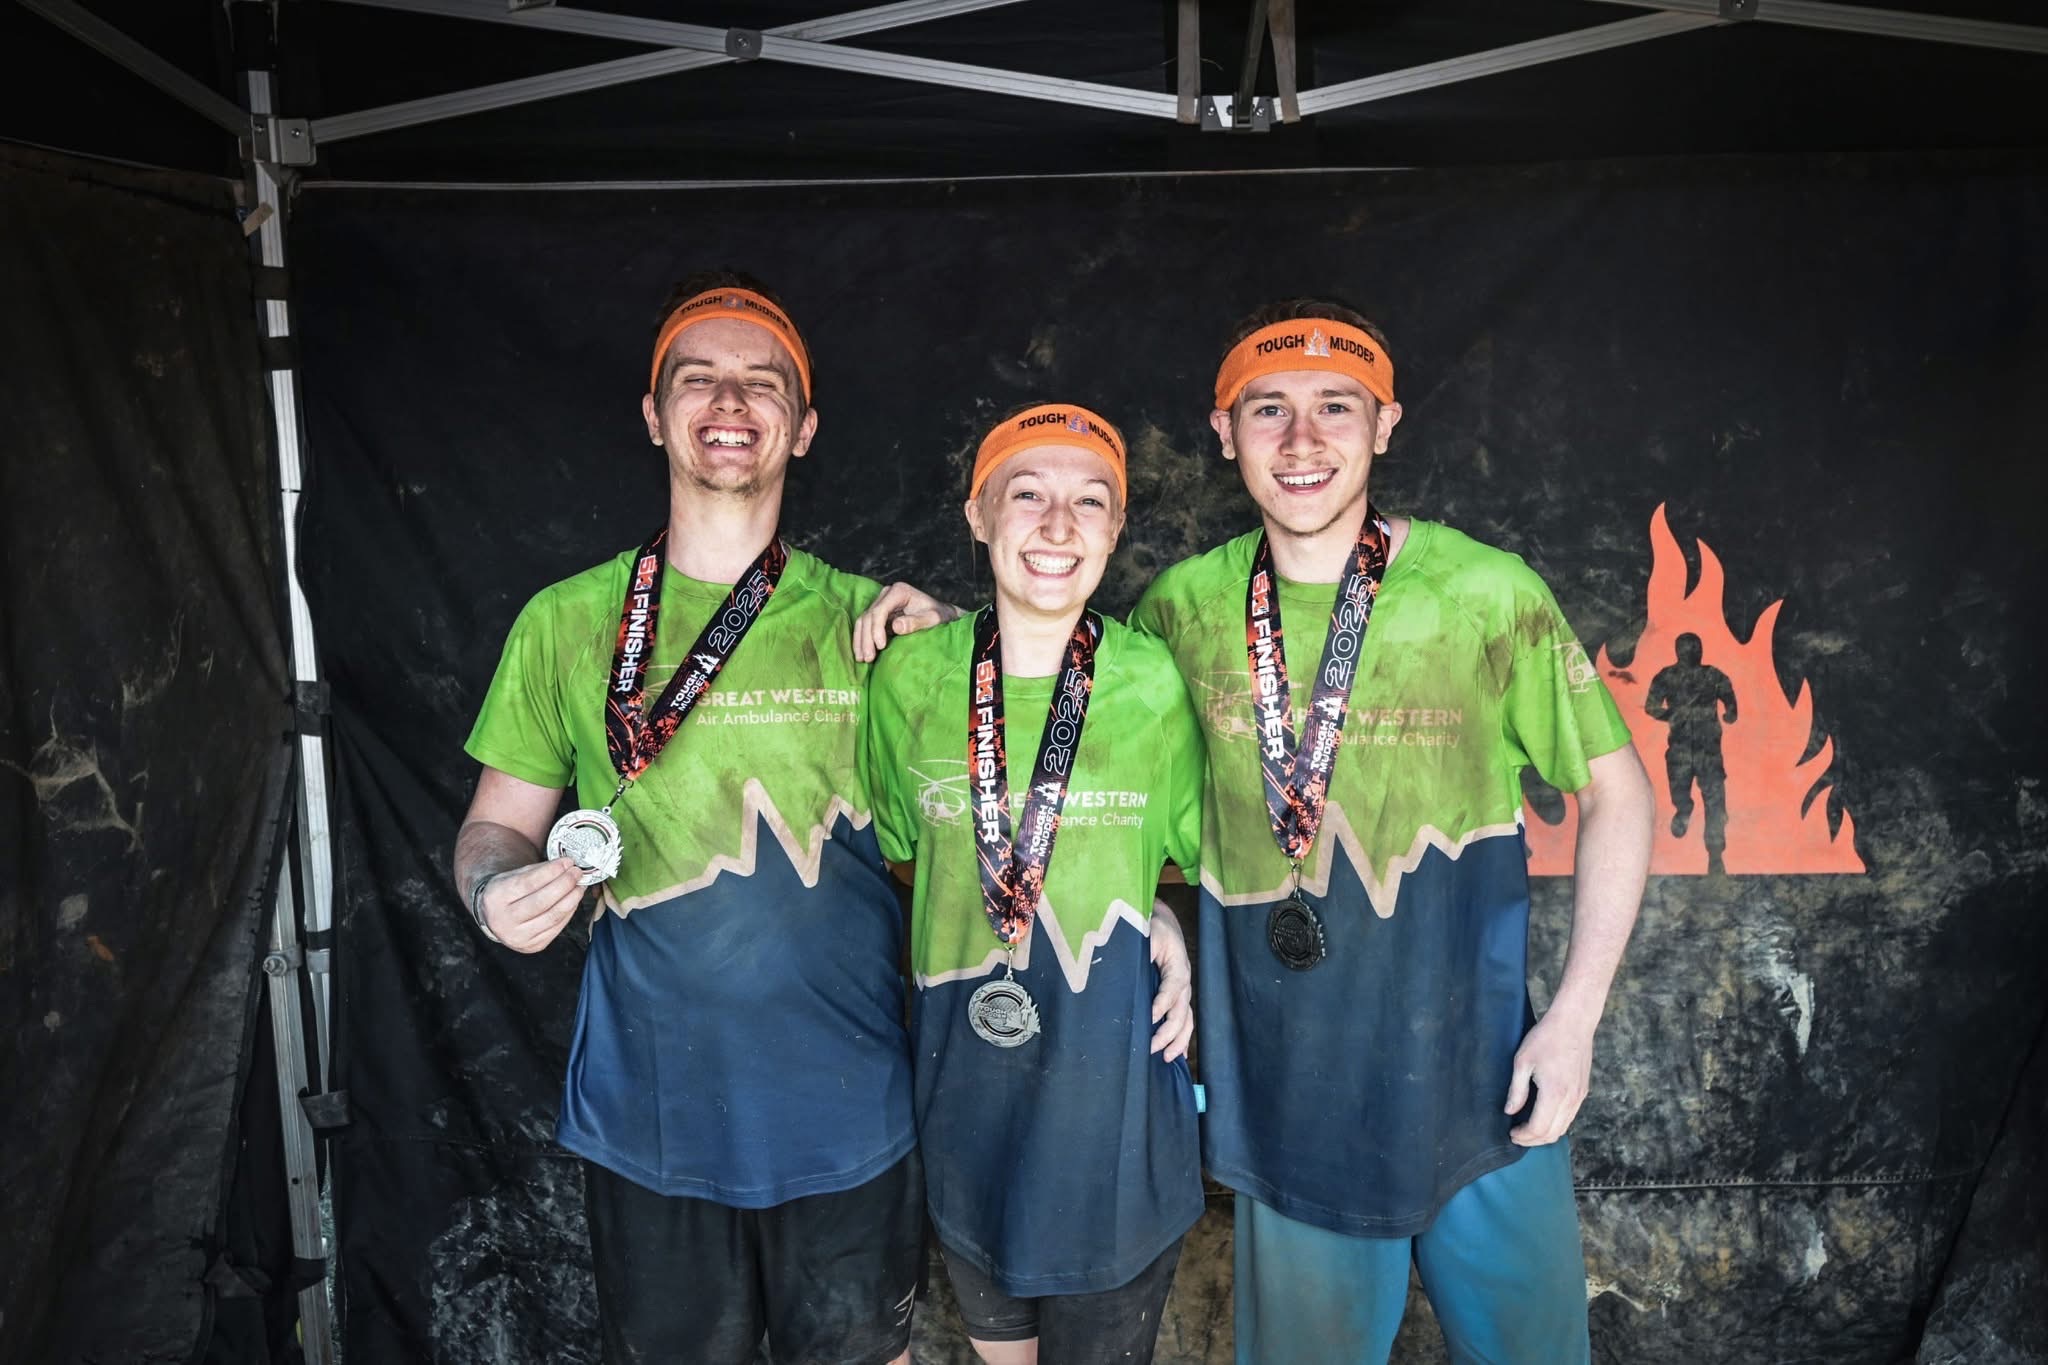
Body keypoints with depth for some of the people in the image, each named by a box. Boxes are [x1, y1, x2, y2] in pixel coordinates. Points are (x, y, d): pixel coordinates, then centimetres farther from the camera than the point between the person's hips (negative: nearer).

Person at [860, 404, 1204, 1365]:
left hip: (1113, 1072, -1)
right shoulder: (911, 674, -5)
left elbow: (1214, 859, 6)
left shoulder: (1161, 684, -9)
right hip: (962, 1063, 2)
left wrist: (1181, 935, -10)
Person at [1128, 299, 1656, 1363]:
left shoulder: (1489, 595, -12)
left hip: (1472, 1066, -1)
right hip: (1282, 1082, 2)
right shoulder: (1183, 605, -5)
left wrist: (1575, 1016, -8)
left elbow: (1615, 789, -3)